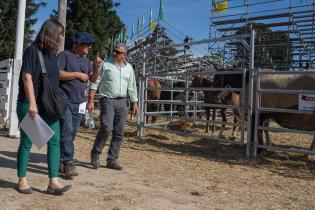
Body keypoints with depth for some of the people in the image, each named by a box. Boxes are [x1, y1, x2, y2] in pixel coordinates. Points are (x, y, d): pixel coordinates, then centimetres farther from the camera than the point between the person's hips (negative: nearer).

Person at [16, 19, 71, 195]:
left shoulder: (53, 54, 12)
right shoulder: (33, 50, -8)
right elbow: (26, 77, -15)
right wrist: (32, 103, -21)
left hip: (49, 106, 7)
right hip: (30, 105, -7)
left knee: (55, 141, 0)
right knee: (27, 142, 4)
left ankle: (53, 182, 4)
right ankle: (22, 180, 18)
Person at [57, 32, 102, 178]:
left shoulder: (86, 60, 18)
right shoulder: (65, 55, -3)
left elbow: (93, 79, 17)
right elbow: (57, 73, -15)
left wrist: (96, 67, -1)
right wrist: (77, 74, -12)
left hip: (79, 103, 7)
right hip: (65, 101, -6)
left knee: (72, 133, 7)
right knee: (67, 131, -13)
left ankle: (60, 160, 18)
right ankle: (68, 162, -11)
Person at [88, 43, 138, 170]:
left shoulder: (129, 68, 13)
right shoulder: (105, 65, 1)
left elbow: (132, 87, 17)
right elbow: (94, 83, -2)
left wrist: (135, 103, 13)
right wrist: (91, 100, -9)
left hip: (122, 102, 4)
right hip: (107, 100, -4)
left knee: (119, 133, 4)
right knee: (106, 128, -18)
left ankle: (112, 161, 14)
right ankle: (95, 153, 5)